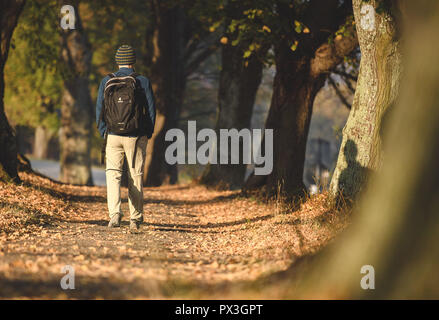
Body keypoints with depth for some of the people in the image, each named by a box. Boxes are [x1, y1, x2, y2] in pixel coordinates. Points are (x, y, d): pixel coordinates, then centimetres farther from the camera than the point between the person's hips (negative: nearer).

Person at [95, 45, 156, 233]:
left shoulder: (106, 82, 1)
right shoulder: (143, 82, -2)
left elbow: (99, 111, 3)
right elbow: (151, 111, 0)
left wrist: (104, 133, 11)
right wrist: (147, 135, 9)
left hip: (113, 136, 0)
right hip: (136, 137, 0)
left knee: (113, 175, 4)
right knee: (136, 177, 9)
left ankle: (114, 212, -18)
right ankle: (135, 220, 13)